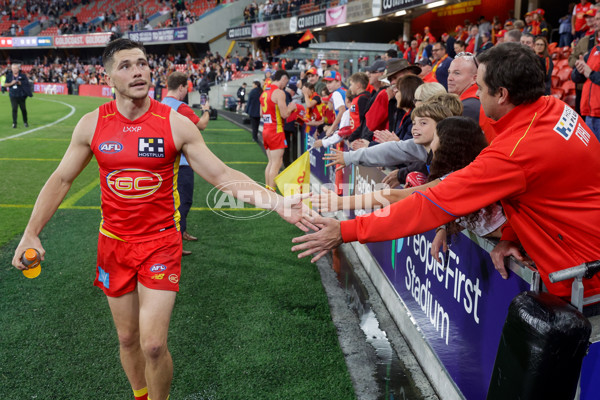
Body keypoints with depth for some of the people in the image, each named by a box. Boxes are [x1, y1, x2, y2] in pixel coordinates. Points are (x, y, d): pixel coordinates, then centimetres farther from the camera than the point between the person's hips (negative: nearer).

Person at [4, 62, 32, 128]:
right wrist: (11, 83, -12)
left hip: (21, 95, 0)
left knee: (23, 109, 7)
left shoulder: (22, 75, -1)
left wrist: (20, 83, -17)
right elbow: (5, 85, 6)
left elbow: (27, 84, 0)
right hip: (13, 95, 1)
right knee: (14, 109, -6)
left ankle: (25, 122, 23)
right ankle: (14, 123, -2)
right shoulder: (9, 75, 5)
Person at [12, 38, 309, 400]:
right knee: (128, 339, 15)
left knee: (154, 345, -6)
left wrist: (277, 203, -20)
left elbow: (222, 175, -10)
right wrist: (31, 233, -1)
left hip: (161, 244, -3)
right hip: (113, 244, 3)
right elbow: (61, 180, 6)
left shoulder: (175, 123, -10)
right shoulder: (92, 124, -3)